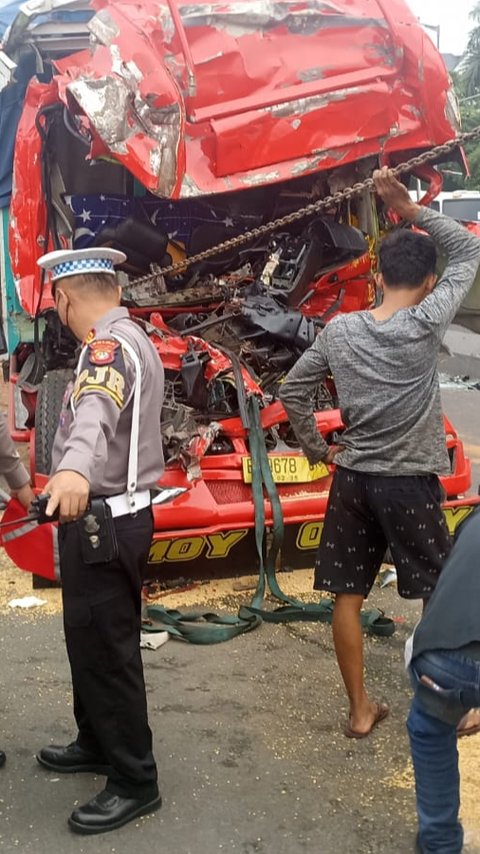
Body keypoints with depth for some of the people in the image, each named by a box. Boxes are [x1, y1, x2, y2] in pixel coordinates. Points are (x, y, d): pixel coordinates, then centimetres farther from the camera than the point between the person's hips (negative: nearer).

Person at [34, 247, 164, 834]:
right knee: (92, 642, 21)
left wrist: (75, 469, -61)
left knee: (106, 652, -1)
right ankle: (98, 743, 37)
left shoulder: (110, 345, -18)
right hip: (111, 515, 10)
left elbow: (98, 410, -42)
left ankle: (134, 783, 11)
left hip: (101, 521, -10)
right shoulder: (128, 338, 15)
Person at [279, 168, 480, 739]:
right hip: (410, 482, -4)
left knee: (347, 596, 10)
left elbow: (292, 391, 6)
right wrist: (410, 209, -5)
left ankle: (360, 710, 21)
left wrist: (315, 449, 16)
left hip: (351, 478, 4)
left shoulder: (339, 330, -1)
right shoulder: (427, 323, -13)